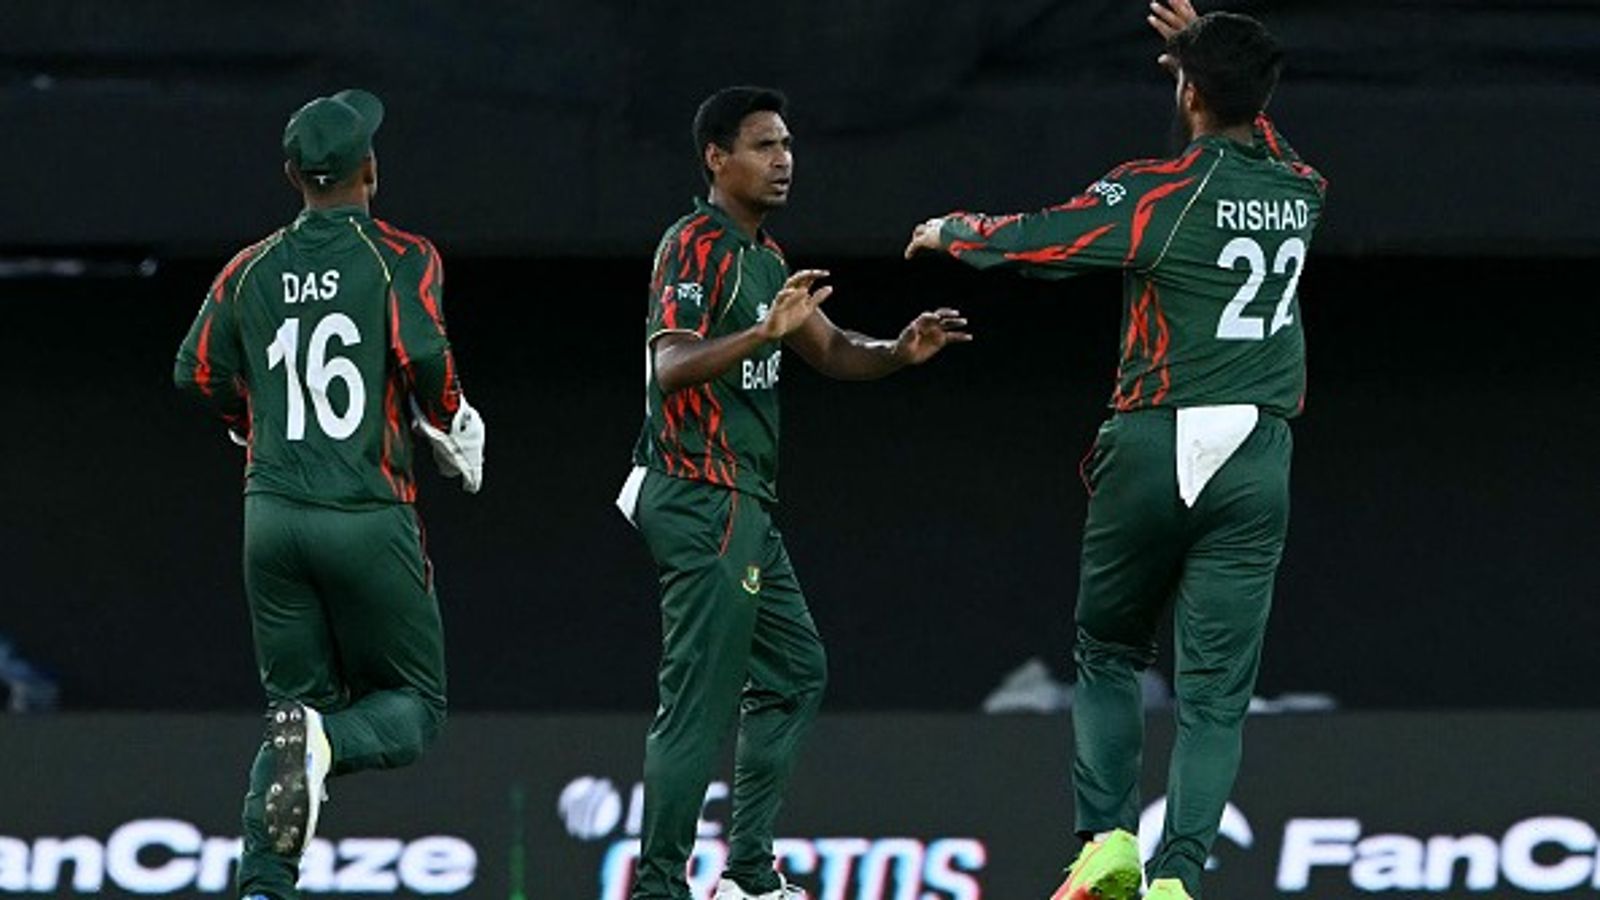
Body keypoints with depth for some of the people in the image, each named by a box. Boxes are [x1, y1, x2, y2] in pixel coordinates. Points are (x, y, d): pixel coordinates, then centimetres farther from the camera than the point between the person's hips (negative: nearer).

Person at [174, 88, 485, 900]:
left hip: (272, 519, 4)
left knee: (296, 703, 11)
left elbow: (197, 373, 7)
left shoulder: (252, 270, 8)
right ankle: (325, 742, -25)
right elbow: (424, 357, -17)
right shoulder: (400, 257, -4)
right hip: (370, 520, -4)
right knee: (412, 704, 9)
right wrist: (454, 429, 1)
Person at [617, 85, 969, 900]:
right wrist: (764, 332, -41)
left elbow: (830, 351, 20)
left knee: (794, 671, 17)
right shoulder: (695, 245, -13)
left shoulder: (761, 254, 17)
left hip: (743, 505, 11)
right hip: (704, 502, -11)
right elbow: (670, 366, -27)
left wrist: (899, 351, 0)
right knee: (698, 703, -11)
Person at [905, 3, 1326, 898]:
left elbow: (1032, 240, -5)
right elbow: (1262, 138, 33)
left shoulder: (1161, 192, -8)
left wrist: (951, 232, 16)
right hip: (1258, 459, 2)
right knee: (1215, 692, -1)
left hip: (1155, 451, -2)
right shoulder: (1301, 193, 7)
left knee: (1110, 656, 18)